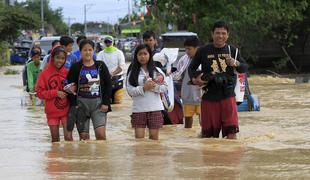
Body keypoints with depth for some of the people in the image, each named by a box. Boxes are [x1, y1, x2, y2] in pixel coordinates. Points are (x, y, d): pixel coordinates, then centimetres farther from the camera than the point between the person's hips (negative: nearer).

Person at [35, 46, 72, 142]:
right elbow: (40, 93, -5)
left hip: (66, 110, 0)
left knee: (68, 137, -7)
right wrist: (56, 93, -16)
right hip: (52, 112, 0)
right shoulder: (44, 74, -3)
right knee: (55, 140, 8)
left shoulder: (68, 73, 1)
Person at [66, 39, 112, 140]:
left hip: (98, 103, 0)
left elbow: (108, 85, 6)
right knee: (83, 136, 1)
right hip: (81, 103, 0)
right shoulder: (75, 68, 3)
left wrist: (105, 103, -2)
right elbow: (70, 87, 2)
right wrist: (74, 105, -7)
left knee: (101, 134, -14)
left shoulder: (100, 66, 6)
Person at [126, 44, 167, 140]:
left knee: (154, 137, 5)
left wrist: (154, 86, -16)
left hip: (155, 108, 0)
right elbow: (130, 90, -4)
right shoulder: (132, 73, 5)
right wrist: (143, 88, -16)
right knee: (139, 137, -3)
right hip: (139, 109, 0)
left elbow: (164, 88, 1)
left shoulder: (157, 71, 6)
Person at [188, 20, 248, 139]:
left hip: (227, 96, 0)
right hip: (209, 97, 0)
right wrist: (194, 79, -10)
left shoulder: (232, 50, 6)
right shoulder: (203, 51, 1)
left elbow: (244, 68, 4)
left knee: (231, 131, -9)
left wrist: (236, 63, -17)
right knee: (207, 134, 5)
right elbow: (191, 68, 10)